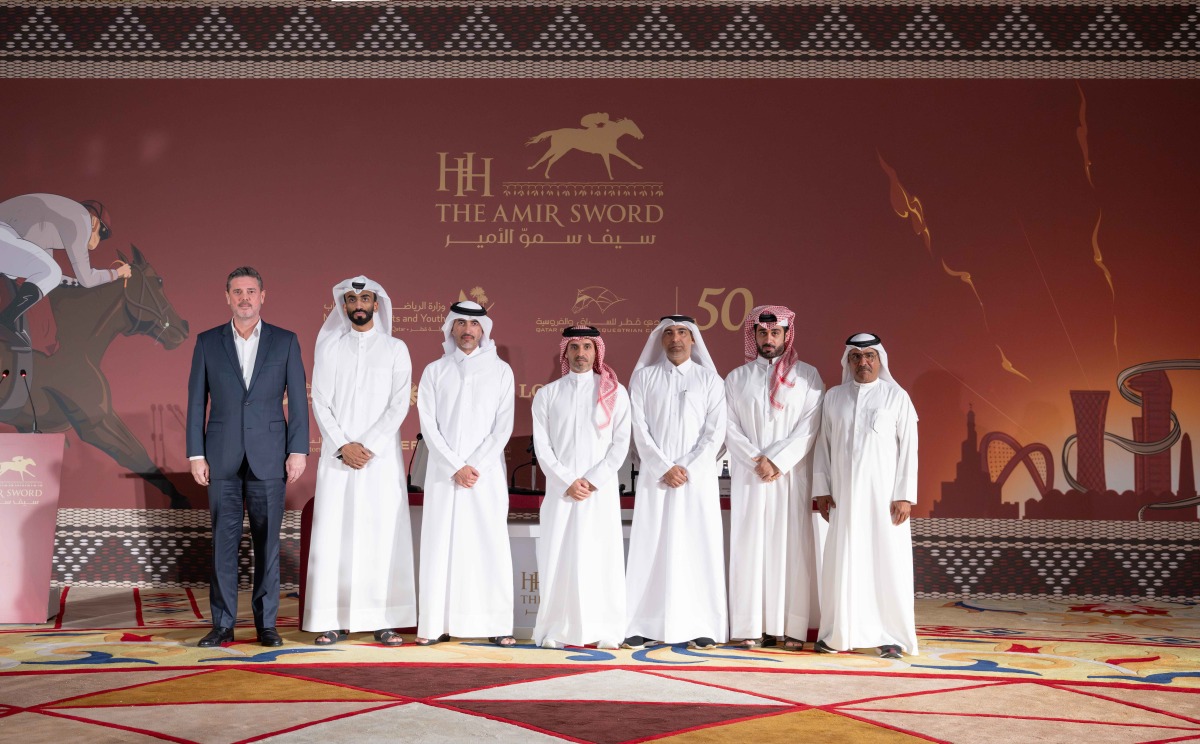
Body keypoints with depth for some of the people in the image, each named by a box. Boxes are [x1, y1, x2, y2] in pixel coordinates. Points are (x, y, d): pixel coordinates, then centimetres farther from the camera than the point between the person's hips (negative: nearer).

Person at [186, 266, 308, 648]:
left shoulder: (285, 341, 4)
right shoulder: (207, 342, 5)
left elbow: (298, 400, 2)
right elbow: (196, 402, 5)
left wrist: (298, 451, -5)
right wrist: (196, 454, -1)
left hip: (268, 456, 0)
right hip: (222, 457, 1)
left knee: (267, 540, 4)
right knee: (224, 540, 2)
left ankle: (266, 623, 12)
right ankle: (223, 624, 9)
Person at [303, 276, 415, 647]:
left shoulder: (395, 349, 7)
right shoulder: (329, 347, 9)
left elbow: (399, 404, -2)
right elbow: (321, 402, 3)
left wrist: (369, 446, -12)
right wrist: (343, 445, -10)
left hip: (382, 456, -1)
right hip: (337, 456, 1)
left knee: (383, 533, -3)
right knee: (333, 535, -2)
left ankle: (385, 620, 1)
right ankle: (335, 620, 3)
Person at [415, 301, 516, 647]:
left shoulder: (500, 370, 8)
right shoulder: (435, 371, 9)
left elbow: (503, 426, 1)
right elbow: (428, 424, 2)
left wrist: (476, 466, -9)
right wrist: (455, 467, -9)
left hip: (487, 472, -1)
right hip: (443, 472, 1)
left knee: (490, 545, -3)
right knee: (440, 544, -2)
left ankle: (497, 625, 0)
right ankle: (436, 624, 1)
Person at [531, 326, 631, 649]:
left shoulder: (615, 392, 8)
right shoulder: (547, 394, 10)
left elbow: (620, 443, 2)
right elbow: (542, 446, 4)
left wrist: (594, 481, -9)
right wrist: (567, 482, -9)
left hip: (602, 489, -1)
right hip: (560, 489, 1)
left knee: (601, 556, -2)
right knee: (558, 557, -3)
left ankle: (605, 631, 0)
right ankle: (555, 630, 1)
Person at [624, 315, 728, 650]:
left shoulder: (709, 379, 7)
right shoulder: (644, 377, 8)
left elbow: (715, 431, 1)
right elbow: (640, 429, 1)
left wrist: (689, 469, -10)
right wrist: (664, 468, -9)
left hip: (698, 477, 0)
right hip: (655, 477, 0)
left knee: (698, 547, -1)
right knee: (650, 547, -2)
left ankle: (700, 627, 2)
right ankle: (640, 625, 0)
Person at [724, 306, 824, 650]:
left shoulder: (807, 376, 6)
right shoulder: (737, 378, 11)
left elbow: (810, 427, -3)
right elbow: (729, 426, 3)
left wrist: (777, 461, -12)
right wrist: (757, 460, -10)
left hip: (792, 475, -1)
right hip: (749, 476, 1)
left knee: (792, 546, -3)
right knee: (750, 546, -2)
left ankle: (792, 627, -1)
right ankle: (753, 627, 0)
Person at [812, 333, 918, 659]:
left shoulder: (897, 397, 1)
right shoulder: (833, 397, 8)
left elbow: (908, 448, -2)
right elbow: (823, 445, 10)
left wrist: (904, 495, -8)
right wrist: (821, 489, 4)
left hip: (884, 494, -2)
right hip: (844, 495, 2)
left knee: (887, 562, -2)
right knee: (842, 562, 3)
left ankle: (891, 636, 5)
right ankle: (838, 633, 11)